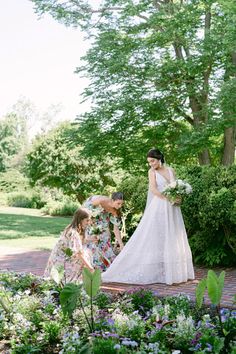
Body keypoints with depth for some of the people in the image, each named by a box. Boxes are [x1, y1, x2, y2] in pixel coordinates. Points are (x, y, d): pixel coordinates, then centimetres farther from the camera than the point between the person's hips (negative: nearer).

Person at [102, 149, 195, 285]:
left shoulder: (171, 170, 12)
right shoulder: (152, 171, 1)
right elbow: (153, 189, -11)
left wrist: (179, 198, -7)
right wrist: (169, 198, -19)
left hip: (173, 210, 5)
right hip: (159, 208, -5)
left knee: (174, 240, 7)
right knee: (156, 239, -5)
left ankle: (174, 272, 13)